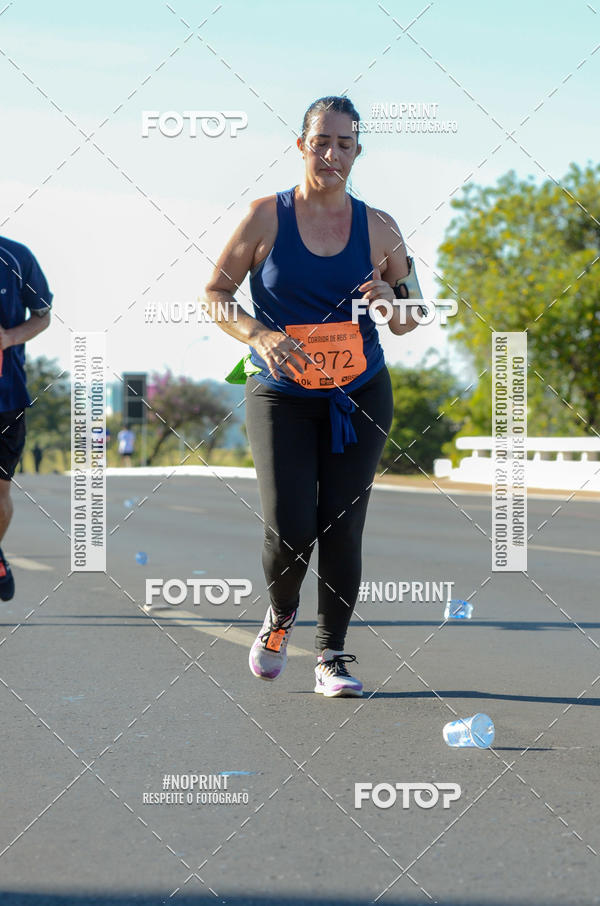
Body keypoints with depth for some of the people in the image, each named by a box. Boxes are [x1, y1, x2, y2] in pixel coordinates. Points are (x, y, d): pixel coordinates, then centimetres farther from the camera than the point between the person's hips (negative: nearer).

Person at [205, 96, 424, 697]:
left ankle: (332, 655, 11)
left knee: (341, 529, -2)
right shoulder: (267, 216, -4)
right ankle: (279, 615, 22)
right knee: (289, 530, -10)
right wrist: (260, 335, -17)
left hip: (359, 396, 2)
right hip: (280, 394, -2)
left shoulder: (378, 228, 2)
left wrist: (392, 301, -12)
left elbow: (408, 320, 11)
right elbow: (214, 294, 0)